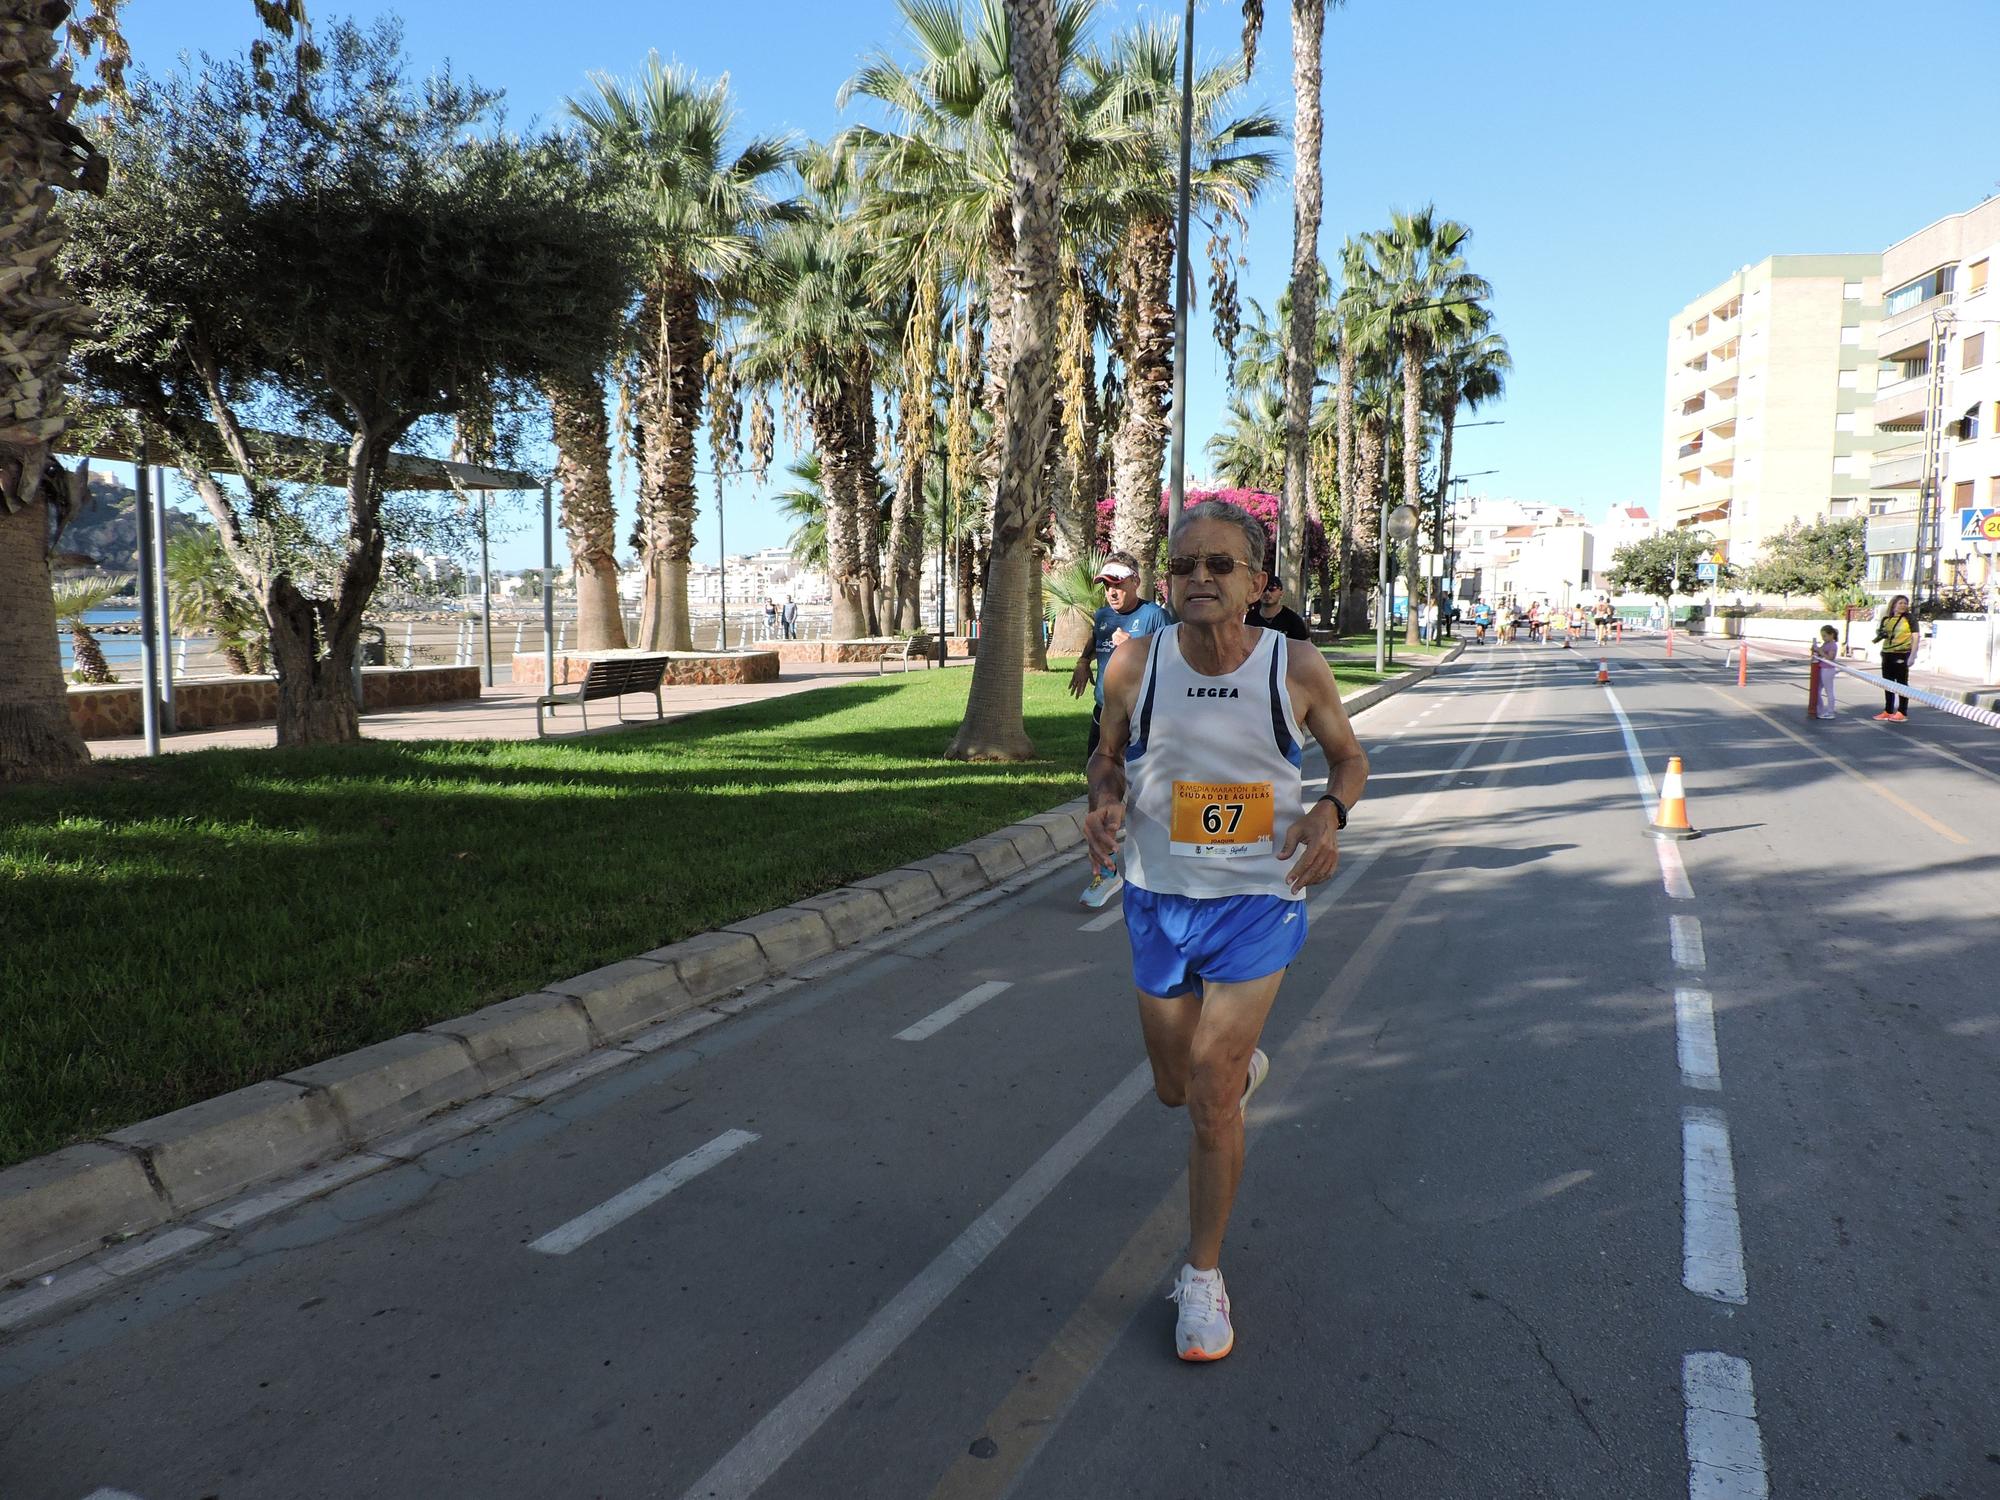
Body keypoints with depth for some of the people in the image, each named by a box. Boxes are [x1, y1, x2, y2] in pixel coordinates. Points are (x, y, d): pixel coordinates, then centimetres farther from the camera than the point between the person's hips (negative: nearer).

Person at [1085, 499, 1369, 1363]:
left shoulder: (1297, 669, -12)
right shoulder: (1134, 666, -10)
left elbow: (1349, 756, 5)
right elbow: (1108, 755, 7)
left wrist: (1330, 812, -16)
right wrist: (1105, 803, -16)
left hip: (1258, 903, -2)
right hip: (1159, 901, 3)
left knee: (1210, 1099, -7)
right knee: (1175, 1088, 16)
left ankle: (1203, 1276, 16)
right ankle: (1243, 1065, 54)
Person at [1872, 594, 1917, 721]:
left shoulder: (1909, 618, -4)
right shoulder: (1886, 619, 11)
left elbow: (1915, 637, -8)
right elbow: (1879, 631, 26)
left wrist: (1912, 656, -15)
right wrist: (1880, 634, 1)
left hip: (1902, 654, -6)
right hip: (1887, 654, 6)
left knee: (1902, 683, -1)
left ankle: (1902, 712, 2)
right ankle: (1888, 711, 18)